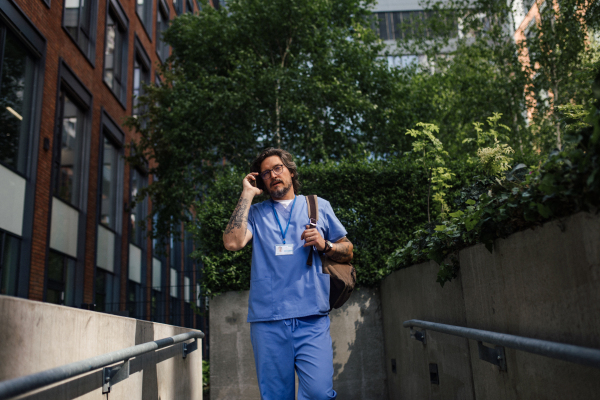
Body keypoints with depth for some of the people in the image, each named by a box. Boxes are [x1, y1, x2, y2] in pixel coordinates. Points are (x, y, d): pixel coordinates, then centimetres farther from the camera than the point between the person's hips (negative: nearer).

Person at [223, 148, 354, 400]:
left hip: (311, 319, 0)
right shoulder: (256, 213, 14)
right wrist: (247, 195, 0)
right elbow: (232, 242, -7)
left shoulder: (318, 205, 16)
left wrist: (324, 245, -4)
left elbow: (347, 251, 17)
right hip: (267, 320, 1)